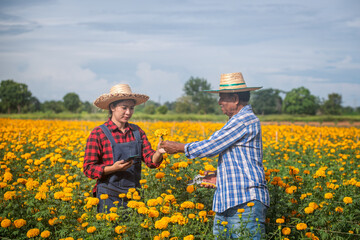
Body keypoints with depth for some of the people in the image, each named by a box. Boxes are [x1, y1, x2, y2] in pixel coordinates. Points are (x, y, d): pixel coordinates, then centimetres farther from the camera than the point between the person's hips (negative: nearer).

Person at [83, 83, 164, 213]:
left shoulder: (137, 131, 8)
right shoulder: (98, 134, -6)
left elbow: (150, 160, 3)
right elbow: (89, 169, -7)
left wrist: (158, 152, -19)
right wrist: (114, 168, -22)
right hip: (109, 196, -4)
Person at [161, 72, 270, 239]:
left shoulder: (245, 120, -12)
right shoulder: (239, 120, 22)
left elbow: (211, 146, -12)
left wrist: (179, 147, 0)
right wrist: (220, 177, 16)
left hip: (246, 201, -10)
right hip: (227, 201, 10)